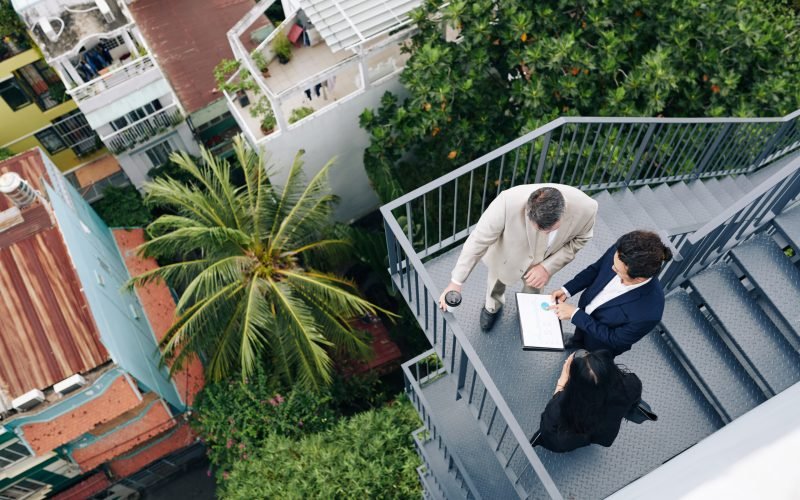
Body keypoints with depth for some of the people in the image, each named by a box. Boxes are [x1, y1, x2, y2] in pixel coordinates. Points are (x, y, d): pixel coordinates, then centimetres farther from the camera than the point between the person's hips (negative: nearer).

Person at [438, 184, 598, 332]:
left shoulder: (585, 207, -38)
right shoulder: (509, 202, -46)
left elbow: (579, 238, -14)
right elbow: (479, 239, -32)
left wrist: (548, 267, -25)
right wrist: (456, 283, -28)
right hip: (505, 255, -1)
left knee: (533, 290, 31)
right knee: (496, 284, 30)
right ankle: (492, 306, 66)